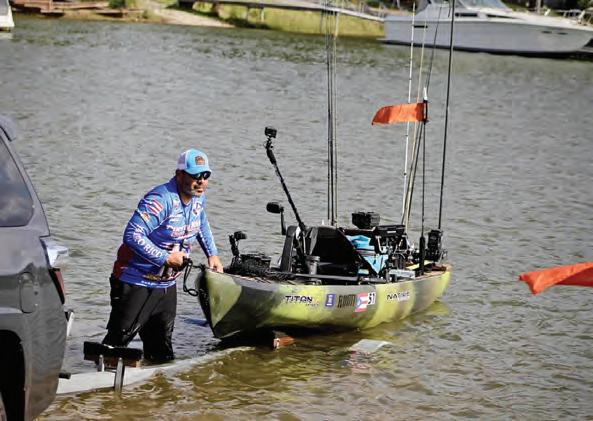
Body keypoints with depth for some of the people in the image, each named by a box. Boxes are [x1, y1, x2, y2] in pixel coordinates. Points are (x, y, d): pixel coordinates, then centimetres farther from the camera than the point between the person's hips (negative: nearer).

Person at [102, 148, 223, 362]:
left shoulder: (198, 198, 4)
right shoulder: (161, 200, -25)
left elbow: (201, 224, 28)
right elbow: (132, 235, -31)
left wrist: (212, 254, 22)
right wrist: (165, 258, -26)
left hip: (167, 285, 8)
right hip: (137, 282, -8)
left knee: (161, 350, 13)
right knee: (119, 337, -7)